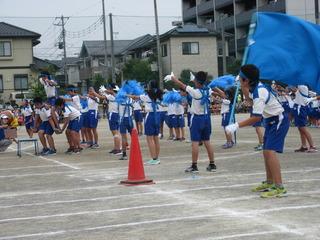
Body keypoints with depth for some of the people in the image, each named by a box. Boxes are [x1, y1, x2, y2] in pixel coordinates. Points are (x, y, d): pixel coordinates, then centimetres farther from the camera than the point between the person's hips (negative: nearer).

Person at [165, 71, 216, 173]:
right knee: (207, 141, 11)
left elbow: (181, 85, -6)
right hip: (206, 117, 6)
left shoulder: (195, 91, -17)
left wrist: (171, 77, 8)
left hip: (197, 118, -6)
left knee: (195, 142, -3)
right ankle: (212, 164, 13)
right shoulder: (208, 91, -2)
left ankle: (194, 166, -3)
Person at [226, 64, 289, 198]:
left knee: (270, 152, -21)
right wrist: (242, 86, 12)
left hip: (278, 121, -10)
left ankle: (279, 188, -26)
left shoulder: (259, 92, -26)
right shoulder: (256, 87, 2)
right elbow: (247, 93, 29)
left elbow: (256, 117, -31)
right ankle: (269, 183, 29)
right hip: (271, 121, 10)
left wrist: (237, 126, -31)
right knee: (266, 152, 16)